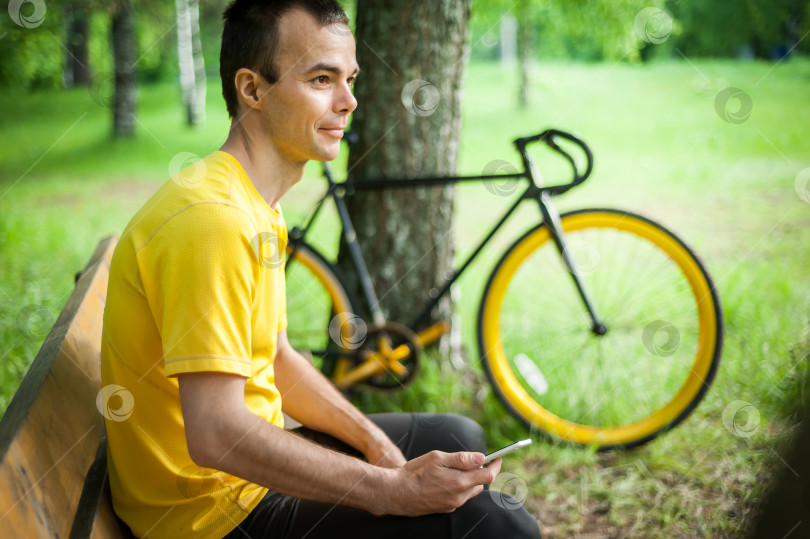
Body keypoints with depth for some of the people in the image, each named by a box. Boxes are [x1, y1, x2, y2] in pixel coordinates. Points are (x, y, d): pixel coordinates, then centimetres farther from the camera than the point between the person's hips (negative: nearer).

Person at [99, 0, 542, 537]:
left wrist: (379, 447, 3)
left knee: (460, 441, 21)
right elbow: (215, 436, -31)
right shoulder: (212, 219, -26)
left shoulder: (258, 209, 9)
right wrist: (393, 491, -26)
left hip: (251, 457, 10)